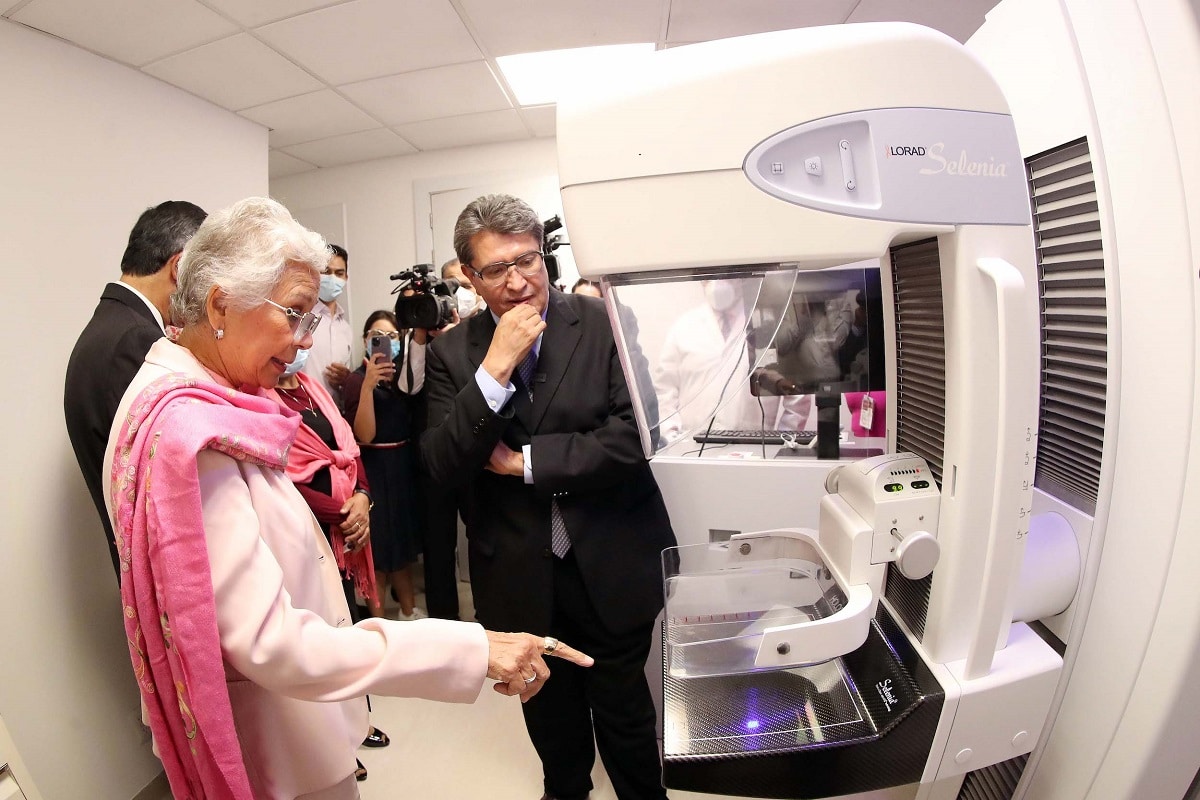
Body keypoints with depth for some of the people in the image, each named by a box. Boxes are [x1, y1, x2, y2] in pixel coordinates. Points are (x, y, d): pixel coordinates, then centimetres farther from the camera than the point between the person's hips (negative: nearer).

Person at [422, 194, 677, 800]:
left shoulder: (605, 324, -11)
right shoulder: (452, 352, -4)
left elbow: (633, 435, -18)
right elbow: (441, 465, -12)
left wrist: (525, 461, -15)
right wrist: (495, 368, -23)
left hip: (610, 568, -2)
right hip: (520, 576, 3)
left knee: (622, 714, 19)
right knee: (548, 709, 26)